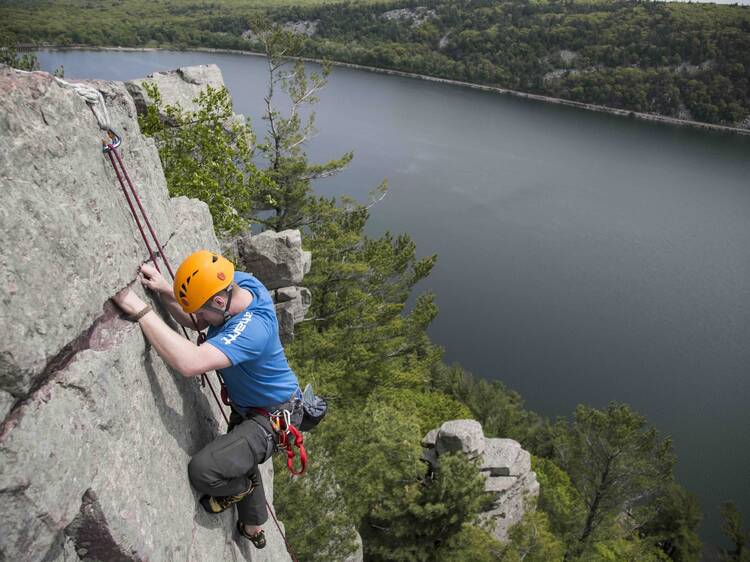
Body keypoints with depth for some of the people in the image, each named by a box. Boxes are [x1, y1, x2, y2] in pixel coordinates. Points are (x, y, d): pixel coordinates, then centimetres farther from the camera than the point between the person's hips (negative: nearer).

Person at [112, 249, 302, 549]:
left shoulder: (251, 329, -40)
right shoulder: (236, 281, -13)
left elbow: (190, 363, -53)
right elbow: (192, 321, -1)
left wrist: (139, 310, -50)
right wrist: (164, 291, -20)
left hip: (272, 418, -10)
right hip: (246, 407, 10)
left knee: (204, 470, -26)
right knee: (239, 460, 30)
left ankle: (240, 488, 11)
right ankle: (253, 528, 56)